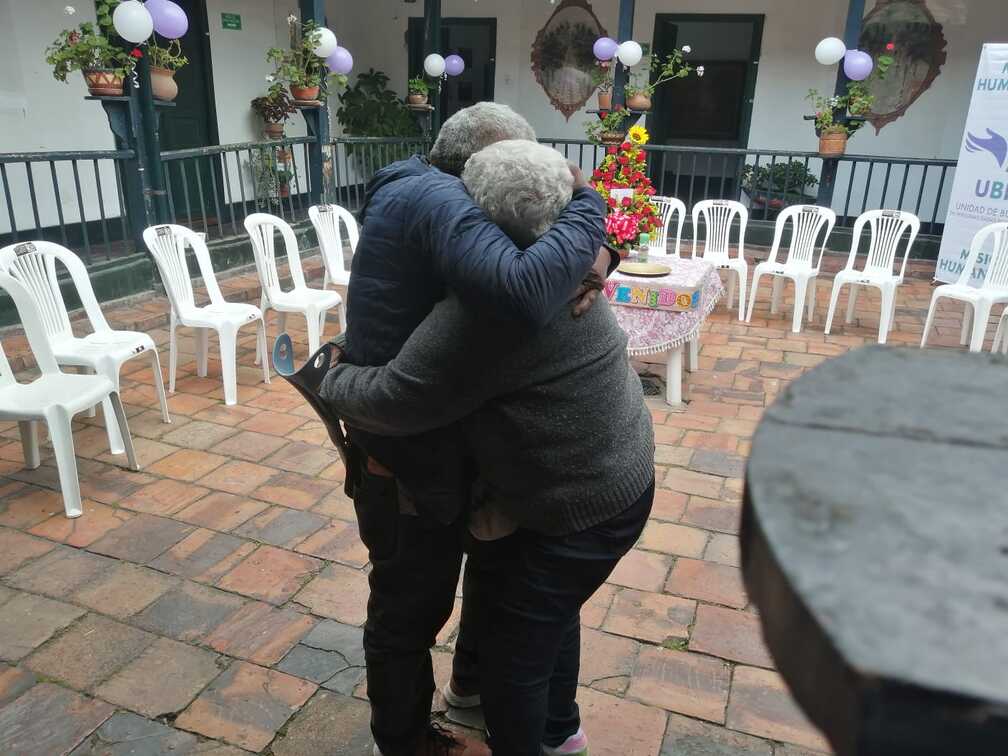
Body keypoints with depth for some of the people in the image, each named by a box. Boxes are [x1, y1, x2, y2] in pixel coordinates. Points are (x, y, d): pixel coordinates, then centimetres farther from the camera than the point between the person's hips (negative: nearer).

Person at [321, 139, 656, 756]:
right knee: (551, 612, 28)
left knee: (513, 644, 10)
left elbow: (393, 402, -24)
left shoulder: (485, 307, -29)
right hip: (616, 477, 10)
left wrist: (333, 377, -6)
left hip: (577, 507, -10)